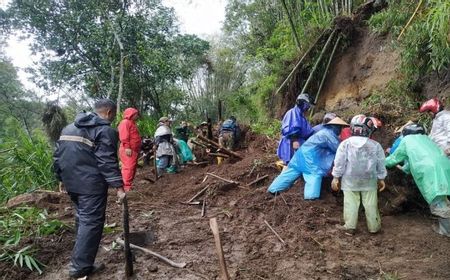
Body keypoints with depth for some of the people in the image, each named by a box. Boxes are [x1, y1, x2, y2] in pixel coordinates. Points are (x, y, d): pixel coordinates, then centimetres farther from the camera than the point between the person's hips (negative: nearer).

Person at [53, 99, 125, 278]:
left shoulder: (69, 127, 16)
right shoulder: (106, 130, -11)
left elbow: (58, 154, 18)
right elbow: (108, 162, -19)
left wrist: (62, 178, 24)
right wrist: (119, 186, -20)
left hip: (71, 181, 9)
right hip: (91, 184, -8)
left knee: (82, 218, 22)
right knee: (91, 222, -1)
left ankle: (81, 259, 34)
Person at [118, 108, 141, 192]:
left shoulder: (132, 123, 24)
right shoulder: (125, 122, -8)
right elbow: (124, 136, -19)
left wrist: (138, 150, 25)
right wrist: (127, 147, -25)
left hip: (134, 150, 11)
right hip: (128, 150, -11)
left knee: (133, 167, 13)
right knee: (128, 167, -12)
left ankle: (129, 184, 20)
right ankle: (126, 186, -10)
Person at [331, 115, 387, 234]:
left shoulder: (345, 143, -6)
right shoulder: (375, 145, 0)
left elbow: (339, 162, -6)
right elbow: (381, 164, 6)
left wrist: (336, 177, 0)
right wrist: (381, 178, 17)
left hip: (350, 180, -1)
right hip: (369, 180, 2)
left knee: (350, 202, 4)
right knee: (370, 203, 10)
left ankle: (350, 226, 6)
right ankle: (374, 226, 20)